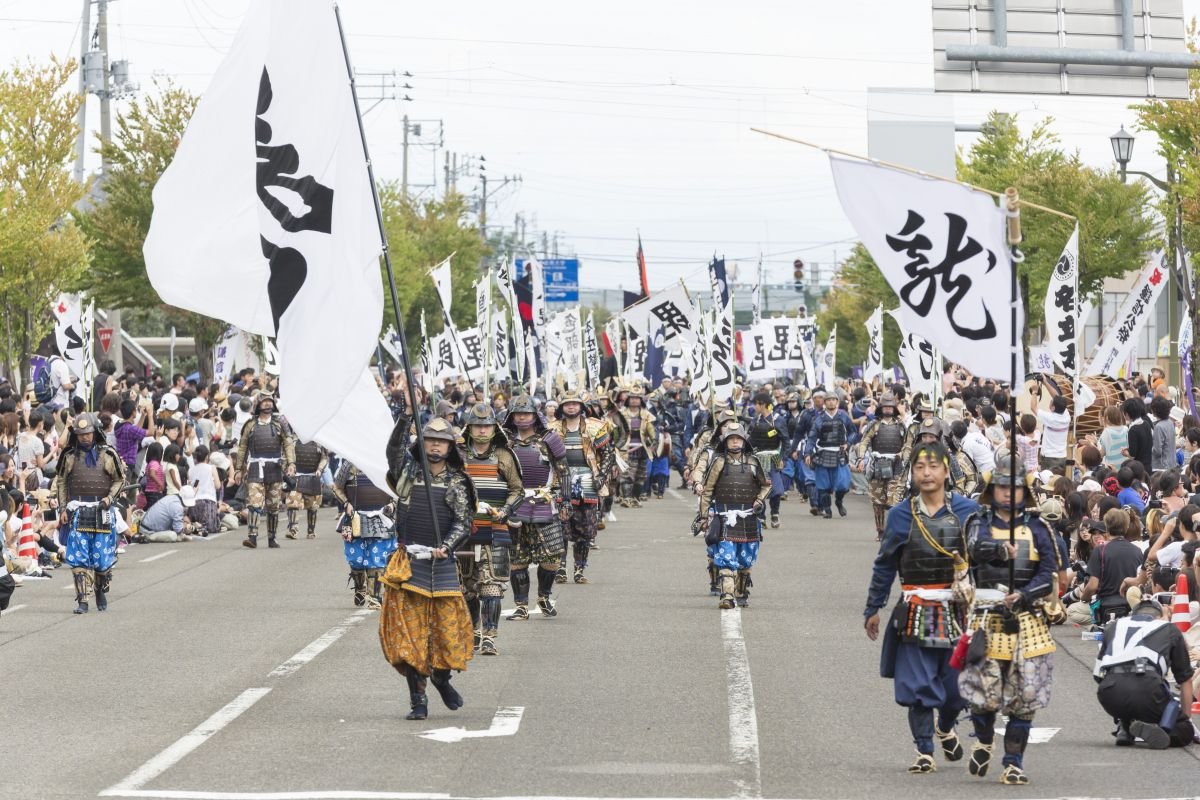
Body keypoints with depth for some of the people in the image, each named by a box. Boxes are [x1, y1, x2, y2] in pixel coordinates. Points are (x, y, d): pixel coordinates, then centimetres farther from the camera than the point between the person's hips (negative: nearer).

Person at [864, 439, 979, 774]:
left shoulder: (967, 511, 0)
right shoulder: (901, 516, 2)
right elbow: (884, 565, 9)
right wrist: (873, 609, 11)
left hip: (958, 612, 0)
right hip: (915, 615, 0)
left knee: (957, 684, 7)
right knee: (918, 685, -2)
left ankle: (945, 729, 37)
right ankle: (925, 752, 8)